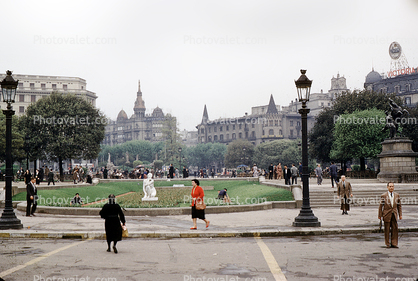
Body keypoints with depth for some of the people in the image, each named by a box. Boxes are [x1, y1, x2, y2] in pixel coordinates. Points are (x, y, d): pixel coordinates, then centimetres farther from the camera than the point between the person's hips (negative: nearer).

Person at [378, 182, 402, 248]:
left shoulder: (397, 195, 7)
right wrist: (380, 215, -2)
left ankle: (394, 243, 4)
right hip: (387, 215, -3)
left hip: (394, 214, 3)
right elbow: (381, 206, -1)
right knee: (387, 229, 2)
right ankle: (387, 244, 12)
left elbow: (399, 205, 11)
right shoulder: (383, 195, -4)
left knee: (395, 228, -2)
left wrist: (400, 214, 5)